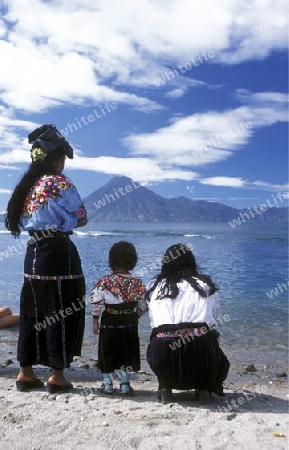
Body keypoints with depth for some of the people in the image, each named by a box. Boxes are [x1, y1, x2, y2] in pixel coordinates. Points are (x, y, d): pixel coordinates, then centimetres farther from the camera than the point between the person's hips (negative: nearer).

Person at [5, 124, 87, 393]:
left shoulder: (27, 186, 11)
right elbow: (81, 219, -8)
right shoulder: (59, 183, -11)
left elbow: (20, 222, 15)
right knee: (62, 312, 3)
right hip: (58, 253, -7)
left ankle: (26, 373, 23)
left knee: (32, 313, 14)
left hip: (33, 252, 8)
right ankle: (57, 376, 11)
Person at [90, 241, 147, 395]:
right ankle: (125, 384, 20)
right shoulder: (138, 283, -6)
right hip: (129, 323, 2)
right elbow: (142, 307, 1)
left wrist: (95, 321, 0)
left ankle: (108, 384, 21)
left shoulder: (104, 282, -14)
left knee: (107, 353, 14)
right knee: (126, 353, 16)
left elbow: (96, 304, -11)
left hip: (109, 322, -1)